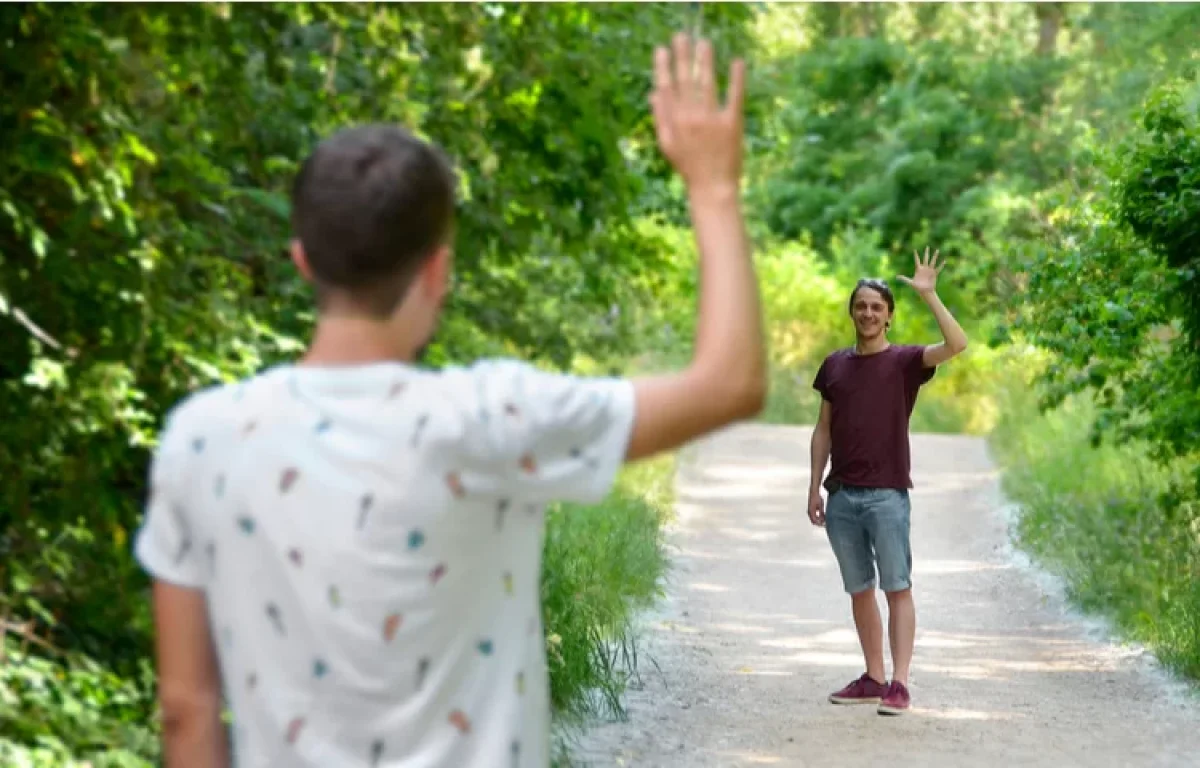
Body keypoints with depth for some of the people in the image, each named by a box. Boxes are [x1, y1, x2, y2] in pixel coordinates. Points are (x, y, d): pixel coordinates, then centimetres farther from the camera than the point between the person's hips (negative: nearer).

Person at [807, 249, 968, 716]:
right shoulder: (834, 366, 12)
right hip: (841, 497, 5)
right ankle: (873, 678, 19)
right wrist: (815, 487, 9)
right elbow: (823, 429, 14)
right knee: (859, 590, 10)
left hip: (887, 496, -5)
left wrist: (928, 294, -18)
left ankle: (899, 685, -8)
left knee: (897, 588, -6)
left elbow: (957, 344, -18)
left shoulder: (905, 361, 0)